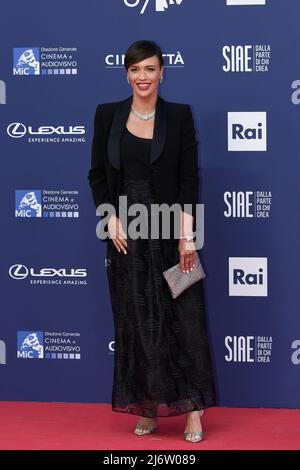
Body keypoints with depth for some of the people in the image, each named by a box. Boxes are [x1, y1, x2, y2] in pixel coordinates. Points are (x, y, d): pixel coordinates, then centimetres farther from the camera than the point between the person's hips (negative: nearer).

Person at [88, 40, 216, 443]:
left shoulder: (180, 115, 0)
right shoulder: (107, 114, 5)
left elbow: (189, 178, -4)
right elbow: (98, 175, 6)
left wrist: (187, 234, -12)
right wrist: (112, 221, -6)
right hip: (127, 232, 2)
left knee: (184, 316, -3)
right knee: (136, 322, 5)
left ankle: (192, 409, 2)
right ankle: (147, 408, 14)